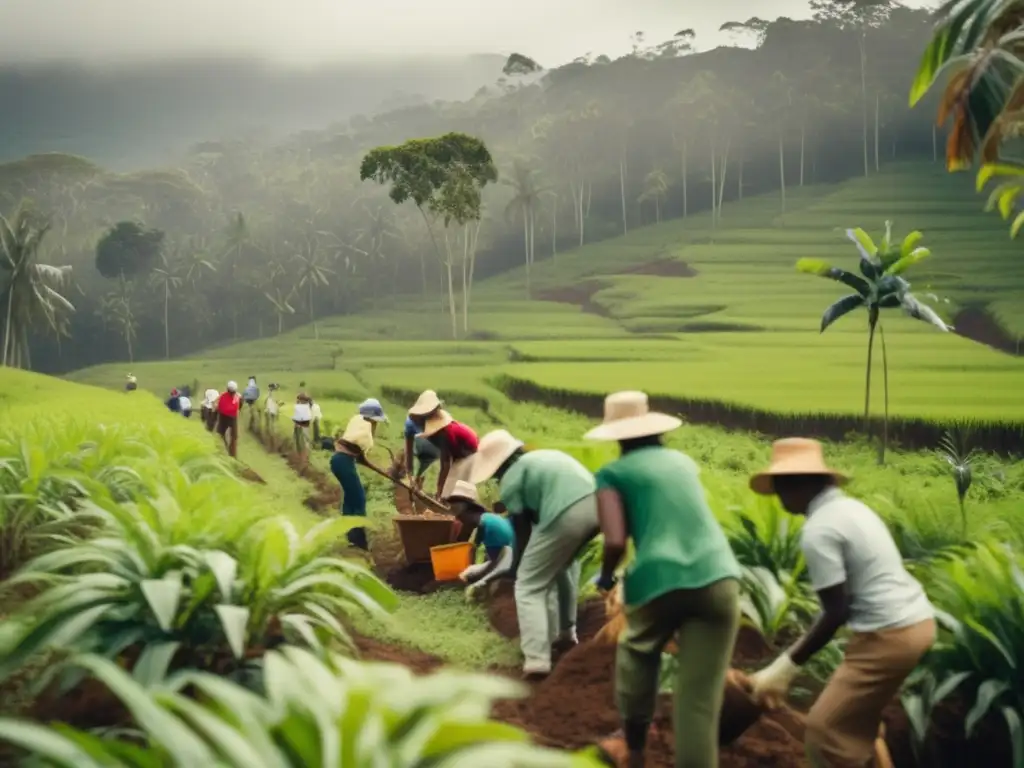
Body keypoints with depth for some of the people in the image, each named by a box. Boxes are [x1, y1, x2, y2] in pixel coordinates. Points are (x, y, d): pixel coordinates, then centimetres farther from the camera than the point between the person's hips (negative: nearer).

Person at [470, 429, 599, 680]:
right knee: (564, 562, 36)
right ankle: (566, 630, 43)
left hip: (567, 515, -8)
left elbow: (523, 530, 11)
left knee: (529, 585, 5)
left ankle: (536, 661, -7)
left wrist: (519, 568, 25)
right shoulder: (544, 458, 32)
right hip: (596, 505, 8)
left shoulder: (510, 480, 9)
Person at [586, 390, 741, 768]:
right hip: (718, 578, 2)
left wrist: (605, 578, 13)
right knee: (699, 698, 3)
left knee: (637, 655, 28)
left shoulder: (613, 473, 6)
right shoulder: (682, 461, 21)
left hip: (658, 581, -2)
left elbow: (615, 542, -7)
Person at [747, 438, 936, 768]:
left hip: (889, 634, -10)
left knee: (825, 729, -2)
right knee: (856, 724, 22)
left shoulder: (818, 530, -15)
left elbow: (836, 612, -16)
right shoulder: (850, 507, 12)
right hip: (917, 621, 10)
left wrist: (785, 666, -9)